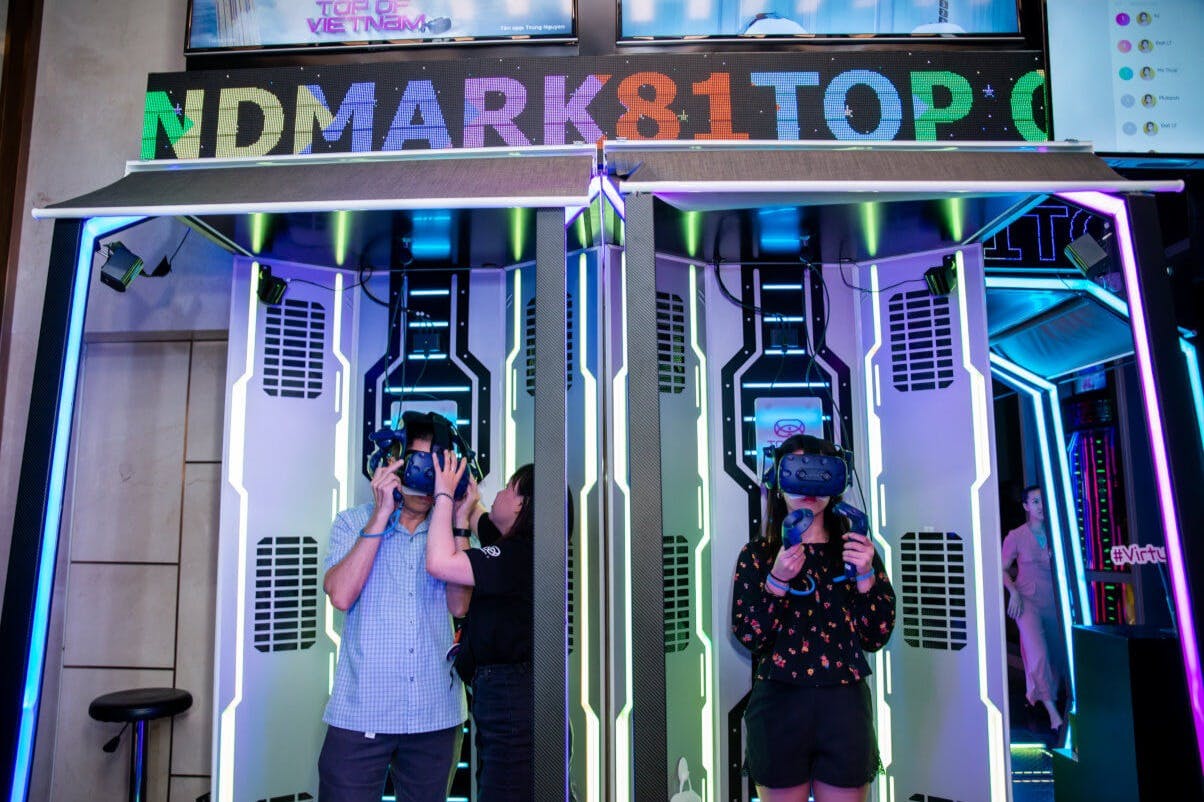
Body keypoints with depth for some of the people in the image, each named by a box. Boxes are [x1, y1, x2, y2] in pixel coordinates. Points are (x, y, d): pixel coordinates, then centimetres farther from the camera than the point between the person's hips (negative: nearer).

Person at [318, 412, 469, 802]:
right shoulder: (353, 522, 3)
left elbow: (459, 605, -5)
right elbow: (341, 595, -13)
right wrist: (381, 515, -13)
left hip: (437, 715, 2)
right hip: (360, 715, -2)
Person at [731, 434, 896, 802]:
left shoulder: (857, 549, 5)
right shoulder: (757, 554, 1)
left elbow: (876, 638, 2)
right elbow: (748, 637, -6)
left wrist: (865, 576, -13)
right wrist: (776, 581, -19)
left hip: (845, 707, 1)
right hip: (779, 707, -1)